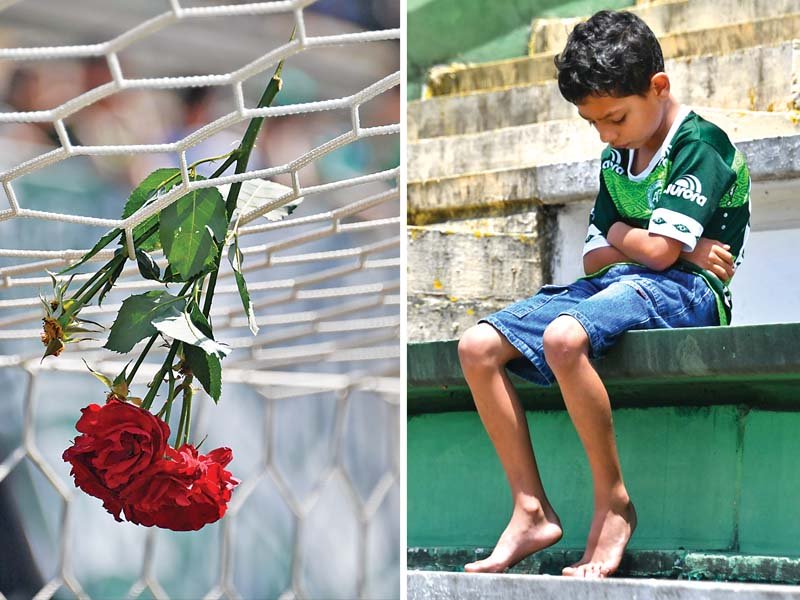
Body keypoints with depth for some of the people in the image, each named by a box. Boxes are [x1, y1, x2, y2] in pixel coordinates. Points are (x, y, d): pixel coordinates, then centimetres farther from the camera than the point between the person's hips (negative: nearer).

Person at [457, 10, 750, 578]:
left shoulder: (700, 145, -9)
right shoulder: (615, 159, 18)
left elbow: (659, 251, -17)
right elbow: (595, 258, 13)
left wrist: (619, 234, 5)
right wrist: (661, 245, -5)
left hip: (681, 291, -9)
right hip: (615, 283, 9)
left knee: (564, 337, -38)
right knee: (478, 347, -8)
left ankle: (613, 502, -22)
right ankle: (532, 510, -11)